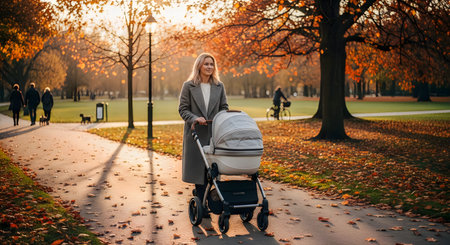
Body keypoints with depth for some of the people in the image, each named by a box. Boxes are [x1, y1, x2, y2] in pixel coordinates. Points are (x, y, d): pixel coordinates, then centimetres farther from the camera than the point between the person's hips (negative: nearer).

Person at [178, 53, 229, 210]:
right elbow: (182, 109, -1)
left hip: (214, 133, 3)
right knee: (198, 167, 0)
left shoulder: (219, 86, 11)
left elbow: (224, 107, 13)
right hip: (196, 134, -3)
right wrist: (195, 118, -18)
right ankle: (201, 204, 8)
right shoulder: (189, 86, 1)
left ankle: (199, 194, 21)